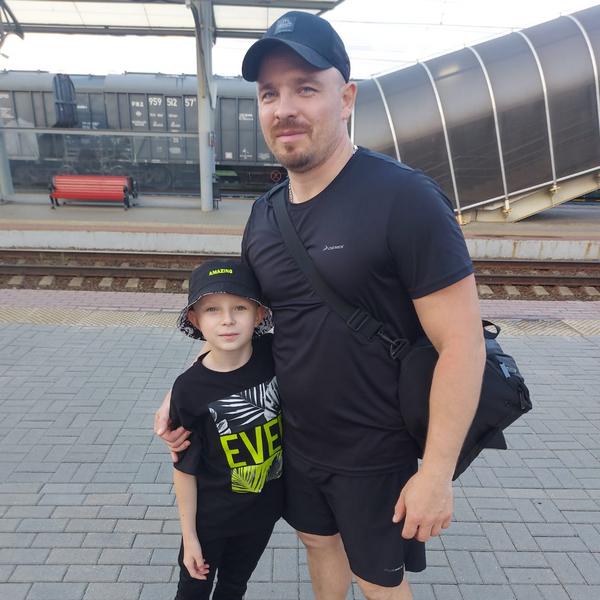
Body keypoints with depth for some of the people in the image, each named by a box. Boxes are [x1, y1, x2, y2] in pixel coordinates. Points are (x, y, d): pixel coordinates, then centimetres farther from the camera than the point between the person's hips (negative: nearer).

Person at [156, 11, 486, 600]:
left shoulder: (405, 197, -23)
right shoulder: (264, 213, -1)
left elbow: (461, 342, -21)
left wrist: (436, 471, -18)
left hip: (377, 454, -5)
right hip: (296, 441, 6)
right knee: (318, 541, 29)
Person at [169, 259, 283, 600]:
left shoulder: (273, 354, -19)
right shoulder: (189, 391, -23)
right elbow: (185, 470, -13)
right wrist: (189, 537, -5)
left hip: (263, 509, 2)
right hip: (209, 517, -2)